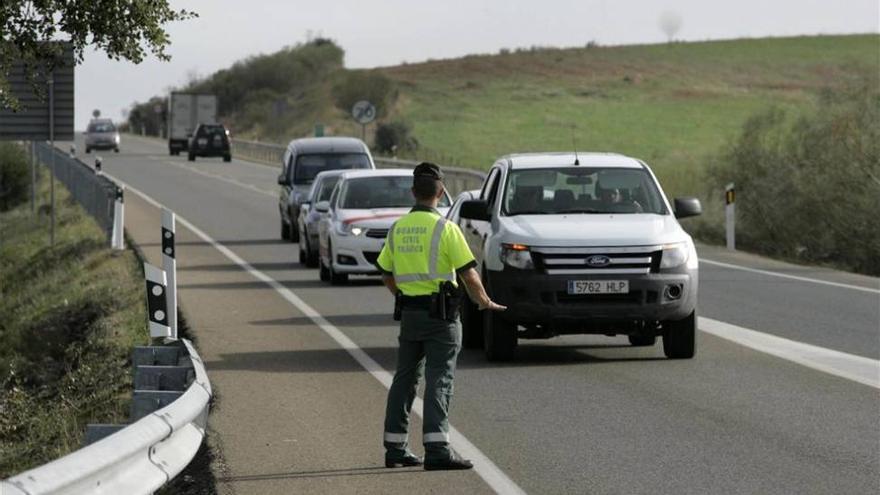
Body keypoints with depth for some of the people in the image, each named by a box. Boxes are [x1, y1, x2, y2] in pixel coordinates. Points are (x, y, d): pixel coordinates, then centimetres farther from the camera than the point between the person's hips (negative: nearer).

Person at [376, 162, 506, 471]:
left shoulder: (397, 228, 7)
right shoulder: (444, 228, -11)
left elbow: (387, 274, 15)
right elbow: (468, 274, -10)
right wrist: (484, 302, 6)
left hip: (409, 313, 6)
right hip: (440, 313, -6)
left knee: (404, 378, 14)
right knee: (439, 381, -7)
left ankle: (395, 447, 17)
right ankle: (436, 448, -15)